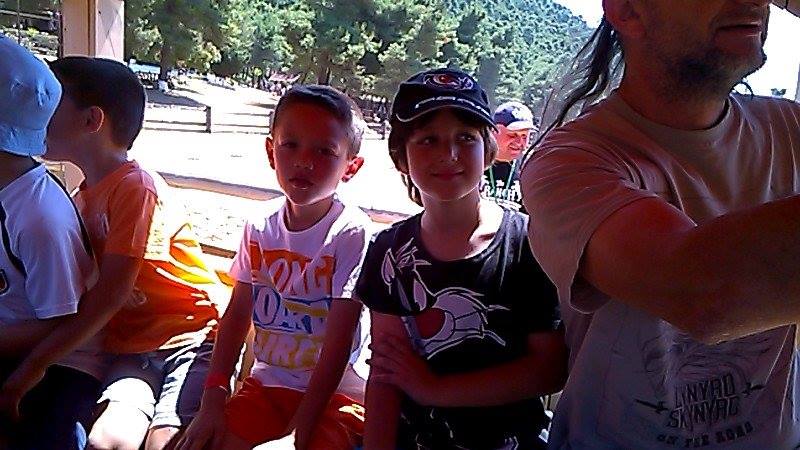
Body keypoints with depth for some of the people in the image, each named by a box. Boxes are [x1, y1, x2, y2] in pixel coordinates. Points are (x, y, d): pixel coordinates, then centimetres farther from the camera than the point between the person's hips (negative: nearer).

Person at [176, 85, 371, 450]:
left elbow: (338, 342, -17)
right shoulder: (260, 226, 0)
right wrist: (214, 399, -5)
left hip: (335, 393, -4)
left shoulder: (350, 232, -16)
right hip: (267, 384, 5)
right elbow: (238, 314, 5)